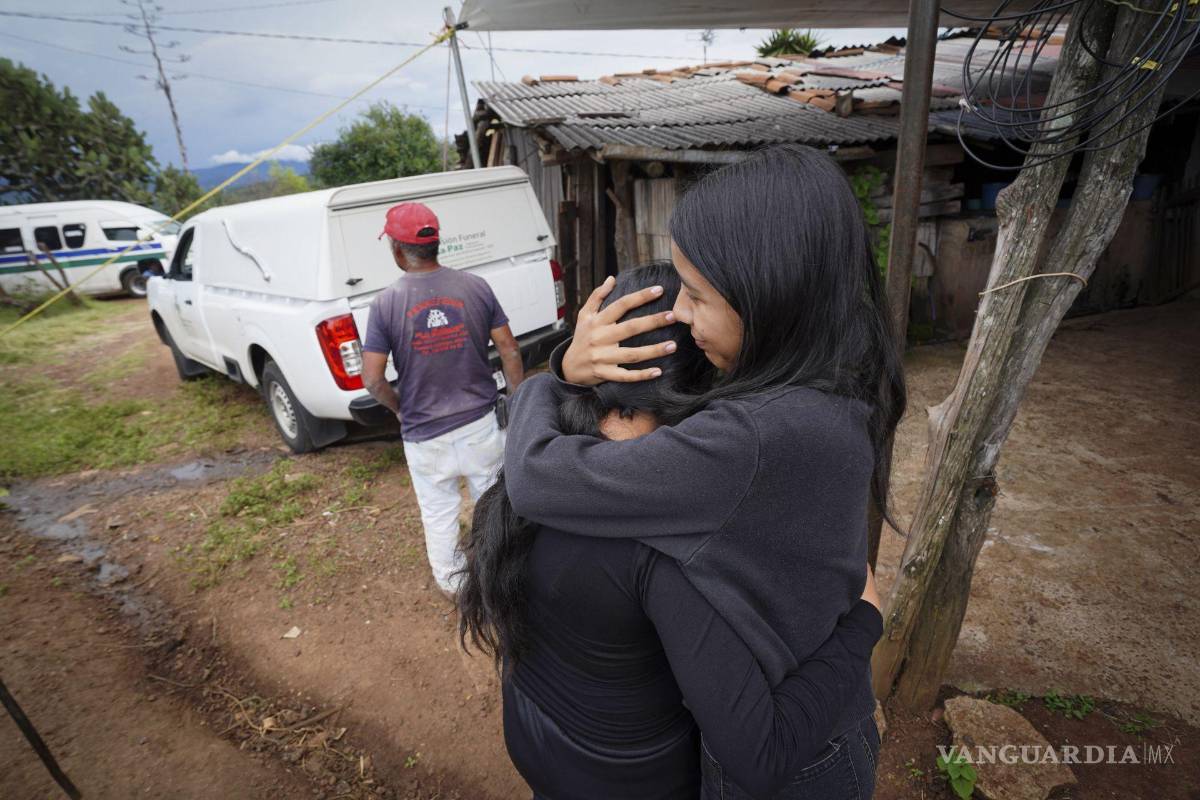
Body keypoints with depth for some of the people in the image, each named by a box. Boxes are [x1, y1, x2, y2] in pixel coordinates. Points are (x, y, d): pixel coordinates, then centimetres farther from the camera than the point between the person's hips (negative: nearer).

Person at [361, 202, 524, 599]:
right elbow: (509, 351, -5)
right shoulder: (475, 287, -8)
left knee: (439, 513, 19)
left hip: (424, 434, -1)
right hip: (481, 423, 1)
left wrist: (401, 409, 9)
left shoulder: (385, 303, -11)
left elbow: (373, 380, -10)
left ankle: (450, 580, 40)